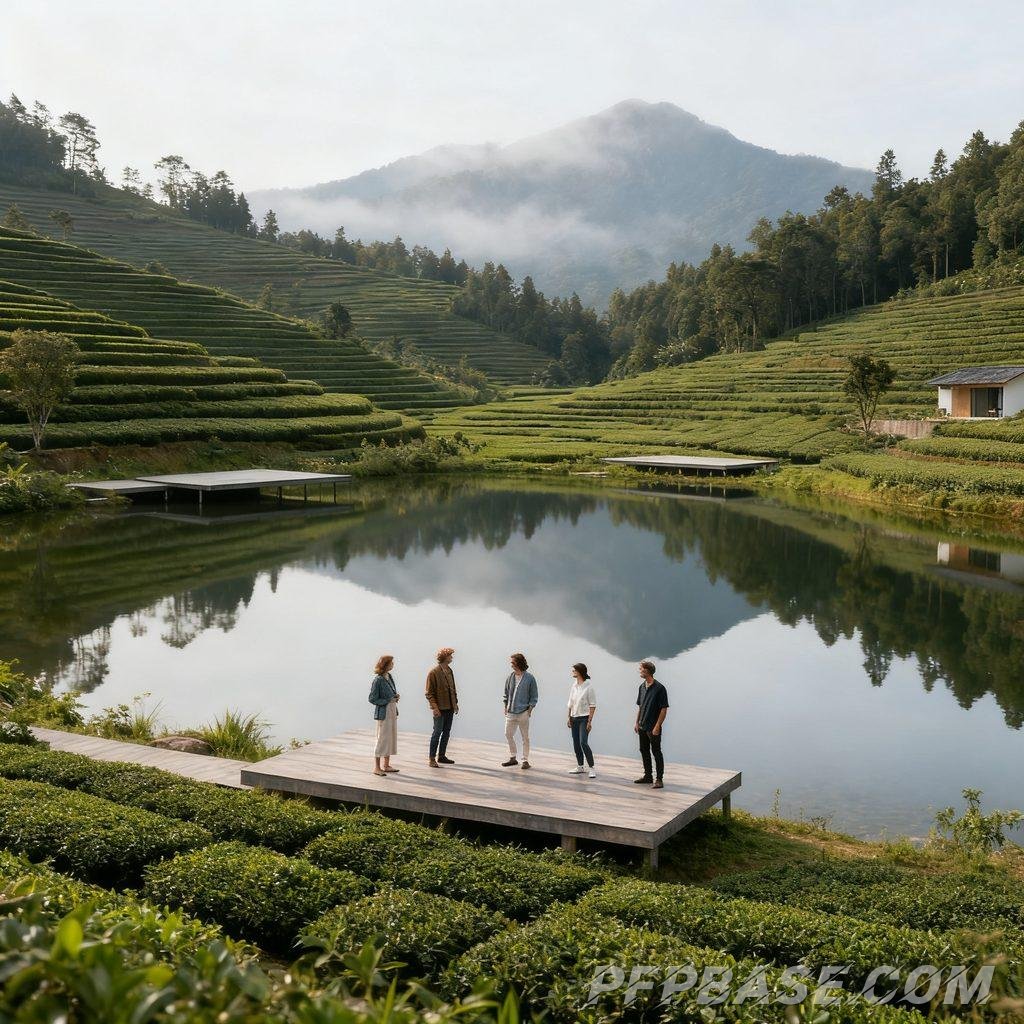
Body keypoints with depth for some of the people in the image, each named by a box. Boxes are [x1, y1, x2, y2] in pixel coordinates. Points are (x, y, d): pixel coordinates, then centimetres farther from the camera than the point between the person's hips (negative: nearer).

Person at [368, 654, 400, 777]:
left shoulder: (390, 677, 8)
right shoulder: (378, 680, -16)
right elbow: (372, 699, -14)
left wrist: (395, 696, 1)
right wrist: (388, 701, -17)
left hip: (392, 712, 8)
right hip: (383, 713, -8)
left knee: (391, 738, 13)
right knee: (382, 739, -3)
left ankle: (386, 765, 23)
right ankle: (376, 767, 6)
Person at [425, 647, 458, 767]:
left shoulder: (449, 671, 12)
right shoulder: (433, 672, -11)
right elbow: (429, 693, -12)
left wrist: (455, 703, 13)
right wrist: (435, 707, -18)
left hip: (450, 708, 7)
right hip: (440, 708, -7)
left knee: (446, 732, 12)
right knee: (437, 733, -5)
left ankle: (442, 756, 22)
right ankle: (432, 759, 0)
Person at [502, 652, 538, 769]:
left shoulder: (529, 678, -6)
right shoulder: (510, 676, 6)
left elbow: (534, 696, -1)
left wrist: (530, 709, -8)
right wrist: (506, 707, 9)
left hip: (523, 712, -5)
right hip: (511, 712, 5)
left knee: (525, 737, 2)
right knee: (508, 734, 7)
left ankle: (525, 760, 11)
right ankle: (512, 758, 21)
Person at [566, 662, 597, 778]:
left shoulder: (588, 686, -11)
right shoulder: (573, 685, 8)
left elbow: (592, 705, -11)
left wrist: (589, 721, -15)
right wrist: (569, 717, 11)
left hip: (584, 717, -7)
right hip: (574, 718, 7)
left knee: (583, 743, -16)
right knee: (576, 743, 10)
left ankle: (592, 768, -11)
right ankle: (580, 767, 22)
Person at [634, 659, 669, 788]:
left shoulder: (659, 688, -15)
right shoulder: (642, 687, 9)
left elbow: (664, 709, -14)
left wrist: (657, 726, -18)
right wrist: (637, 723, 12)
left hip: (653, 728, -8)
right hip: (642, 727, 8)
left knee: (656, 753, -3)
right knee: (644, 751, 13)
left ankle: (659, 779, 1)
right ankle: (648, 776, 24)